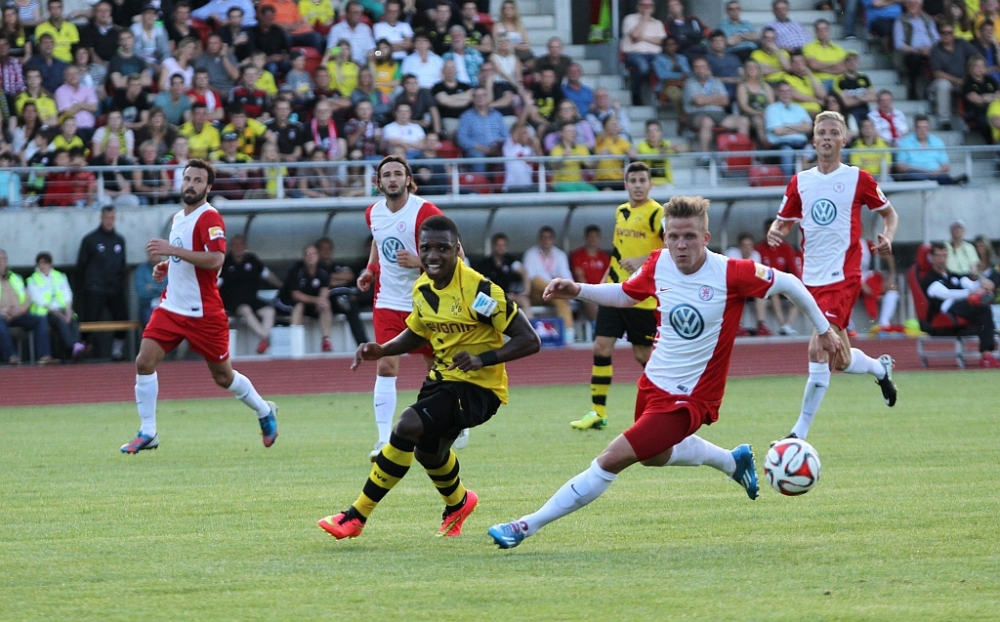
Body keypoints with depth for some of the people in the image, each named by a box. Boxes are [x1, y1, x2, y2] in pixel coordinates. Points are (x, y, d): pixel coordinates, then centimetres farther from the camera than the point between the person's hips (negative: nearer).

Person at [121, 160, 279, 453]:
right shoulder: (177, 218, 13)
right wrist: (166, 266, 8)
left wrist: (172, 250, -31)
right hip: (172, 306, 7)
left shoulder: (209, 218, -14)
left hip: (203, 313, -7)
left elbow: (215, 259, -29)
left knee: (223, 376, 6)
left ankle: (265, 412, 32)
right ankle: (147, 433, -1)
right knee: (144, 361, -10)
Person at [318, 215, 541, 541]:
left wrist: (482, 359, -31)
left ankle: (356, 517, -18)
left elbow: (529, 341, -20)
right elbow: (417, 333, 21)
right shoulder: (422, 288, 1)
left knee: (409, 425, -26)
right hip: (442, 378, 8)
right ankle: (458, 503, 58)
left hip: (477, 387, -8)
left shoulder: (480, 290, -21)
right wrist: (381, 350, 3)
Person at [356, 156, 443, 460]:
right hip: (387, 302, 3)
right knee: (386, 367, -12)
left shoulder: (424, 211, -15)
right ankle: (384, 439, -15)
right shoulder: (373, 213, 3)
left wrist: (419, 261, -28)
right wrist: (370, 270, 11)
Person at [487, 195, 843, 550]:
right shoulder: (658, 266, -6)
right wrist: (577, 291, -2)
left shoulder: (730, 274, -21)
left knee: (612, 460, -12)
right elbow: (624, 295, 14)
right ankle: (734, 461, 52)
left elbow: (787, 283, -7)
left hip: (688, 398, -7)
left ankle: (529, 525, -3)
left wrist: (823, 328, 3)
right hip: (653, 384, 7)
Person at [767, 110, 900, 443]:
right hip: (812, 278, 5)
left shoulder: (858, 179, -1)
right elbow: (784, 222, 15)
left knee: (818, 350, -18)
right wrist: (775, 232, -8)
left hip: (843, 277, -5)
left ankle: (801, 431, -13)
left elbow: (889, 213, 11)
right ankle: (880, 367, 47)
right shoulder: (800, 182, 8)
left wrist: (887, 238, -9)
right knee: (840, 360, 12)